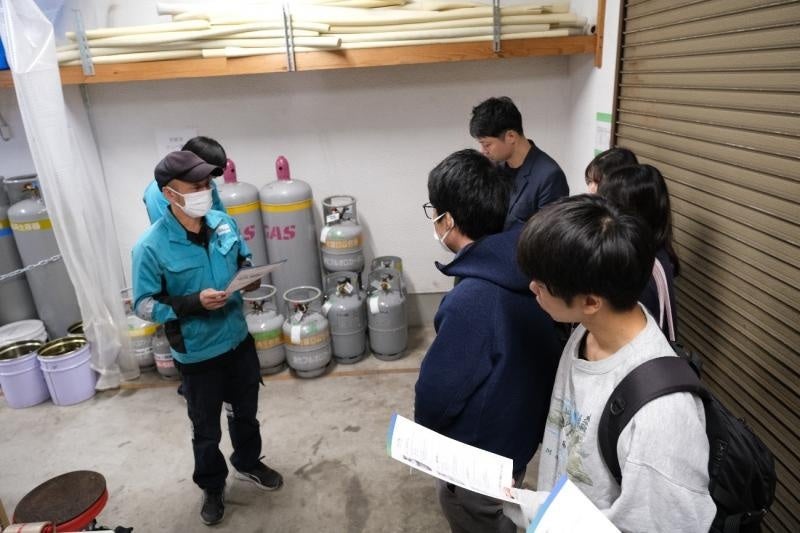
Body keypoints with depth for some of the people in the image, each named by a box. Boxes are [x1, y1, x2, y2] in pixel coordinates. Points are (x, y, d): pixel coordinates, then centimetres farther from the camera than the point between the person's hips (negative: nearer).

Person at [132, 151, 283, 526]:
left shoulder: (224, 223, -7)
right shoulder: (151, 246, -21)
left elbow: (244, 263, 9)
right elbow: (144, 305, -15)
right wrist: (194, 302, -28)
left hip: (238, 340, 4)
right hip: (197, 354, -4)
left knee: (245, 412, 24)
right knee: (206, 430, 16)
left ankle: (248, 463, 51)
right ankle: (212, 487, 42)